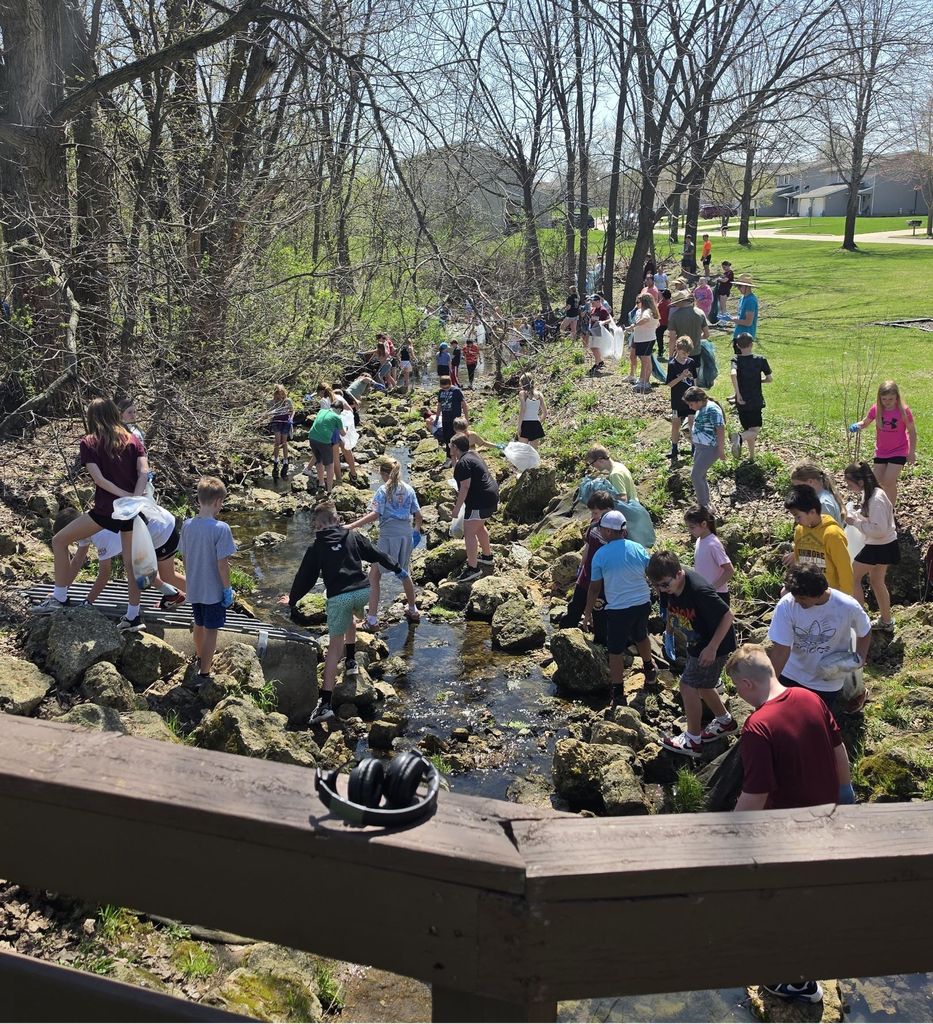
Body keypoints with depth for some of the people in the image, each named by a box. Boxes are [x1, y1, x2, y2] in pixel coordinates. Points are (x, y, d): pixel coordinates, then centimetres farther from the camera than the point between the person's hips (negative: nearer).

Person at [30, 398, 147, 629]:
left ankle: (60, 598, 10)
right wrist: (134, 499, -16)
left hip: (106, 510, -4)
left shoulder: (88, 443, 1)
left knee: (60, 540, 12)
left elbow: (99, 478, -11)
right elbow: (144, 473, -6)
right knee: (131, 561, 13)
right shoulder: (133, 440, 9)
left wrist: (126, 496, -13)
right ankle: (133, 617, 16)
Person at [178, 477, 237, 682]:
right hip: (214, 590, -6)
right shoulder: (221, 529, -23)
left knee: (199, 625, 25)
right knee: (211, 631, 7)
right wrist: (228, 589, -9)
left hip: (193, 588, 6)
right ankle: (204, 673, 14)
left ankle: (200, 658, 46)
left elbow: (184, 557, 5)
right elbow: (222, 564, -20)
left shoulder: (188, 525, -5)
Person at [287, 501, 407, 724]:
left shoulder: (316, 548, 10)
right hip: (363, 591, 3)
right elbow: (377, 555, 19)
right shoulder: (353, 536, 15)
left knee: (335, 646, 0)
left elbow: (305, 577, 14)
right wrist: (398, 569, 32)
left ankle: (325, 703, -7)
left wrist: (292, 601, 29)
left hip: (338, 597, -3)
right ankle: (351, 662, 32)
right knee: (350, 616, 38)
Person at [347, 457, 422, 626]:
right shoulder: (409, 489, 9)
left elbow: (374, 515, -17)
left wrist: (351, 526, -20)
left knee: (374, 575, 3)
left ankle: (372, 618, -2)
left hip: (388, 536, -6)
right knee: (404, 573, 26)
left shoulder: (384, 490, -6)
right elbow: (418, 515, 10)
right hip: (406, 536, 6)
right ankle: (413, 610, 39)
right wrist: (417, 530, 29)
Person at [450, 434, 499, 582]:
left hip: (480, 500, -11)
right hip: (491, 497, 11)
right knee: (479, 526, 28)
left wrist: (457, 507, -18)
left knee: (469, 532, -8)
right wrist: (453, 459, 21)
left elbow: (465, 487, -22)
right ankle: (487, 557, 42)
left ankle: (473, 568, -8)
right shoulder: (471, 455, 14)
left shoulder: (463, 462, -18)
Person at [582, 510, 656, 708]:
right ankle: (650, 669, 53)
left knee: (616, 651, 8)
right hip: (643, 603, 4)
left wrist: (588, 612, 3)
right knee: (641, 637, 30)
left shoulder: (600, 555, -11)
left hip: (618, 609, -4)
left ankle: (617, 693, 12)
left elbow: (594, 588, -7)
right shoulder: (637, 548, -3)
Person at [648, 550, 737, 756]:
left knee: (688, 687, -5)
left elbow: (727, 615, -27)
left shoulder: (698, 590, -35)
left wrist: (712, 648, -26)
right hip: (695, 642, 8)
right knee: (701, 685, 20)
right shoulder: (667, 588, -14)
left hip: (714, 645, -8)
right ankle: (725, 721, 42)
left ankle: (693, 741, 9)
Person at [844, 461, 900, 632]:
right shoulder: (870, 493, 1)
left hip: (879, 548, -10)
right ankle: (886, 622, 34)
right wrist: (855, 514, 0)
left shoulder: (876, 499, -28)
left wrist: (856, 522, -23)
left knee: (852, 577, 2)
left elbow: (879, 529, -30)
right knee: (877, 581, 21)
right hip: (884, 546, 10)